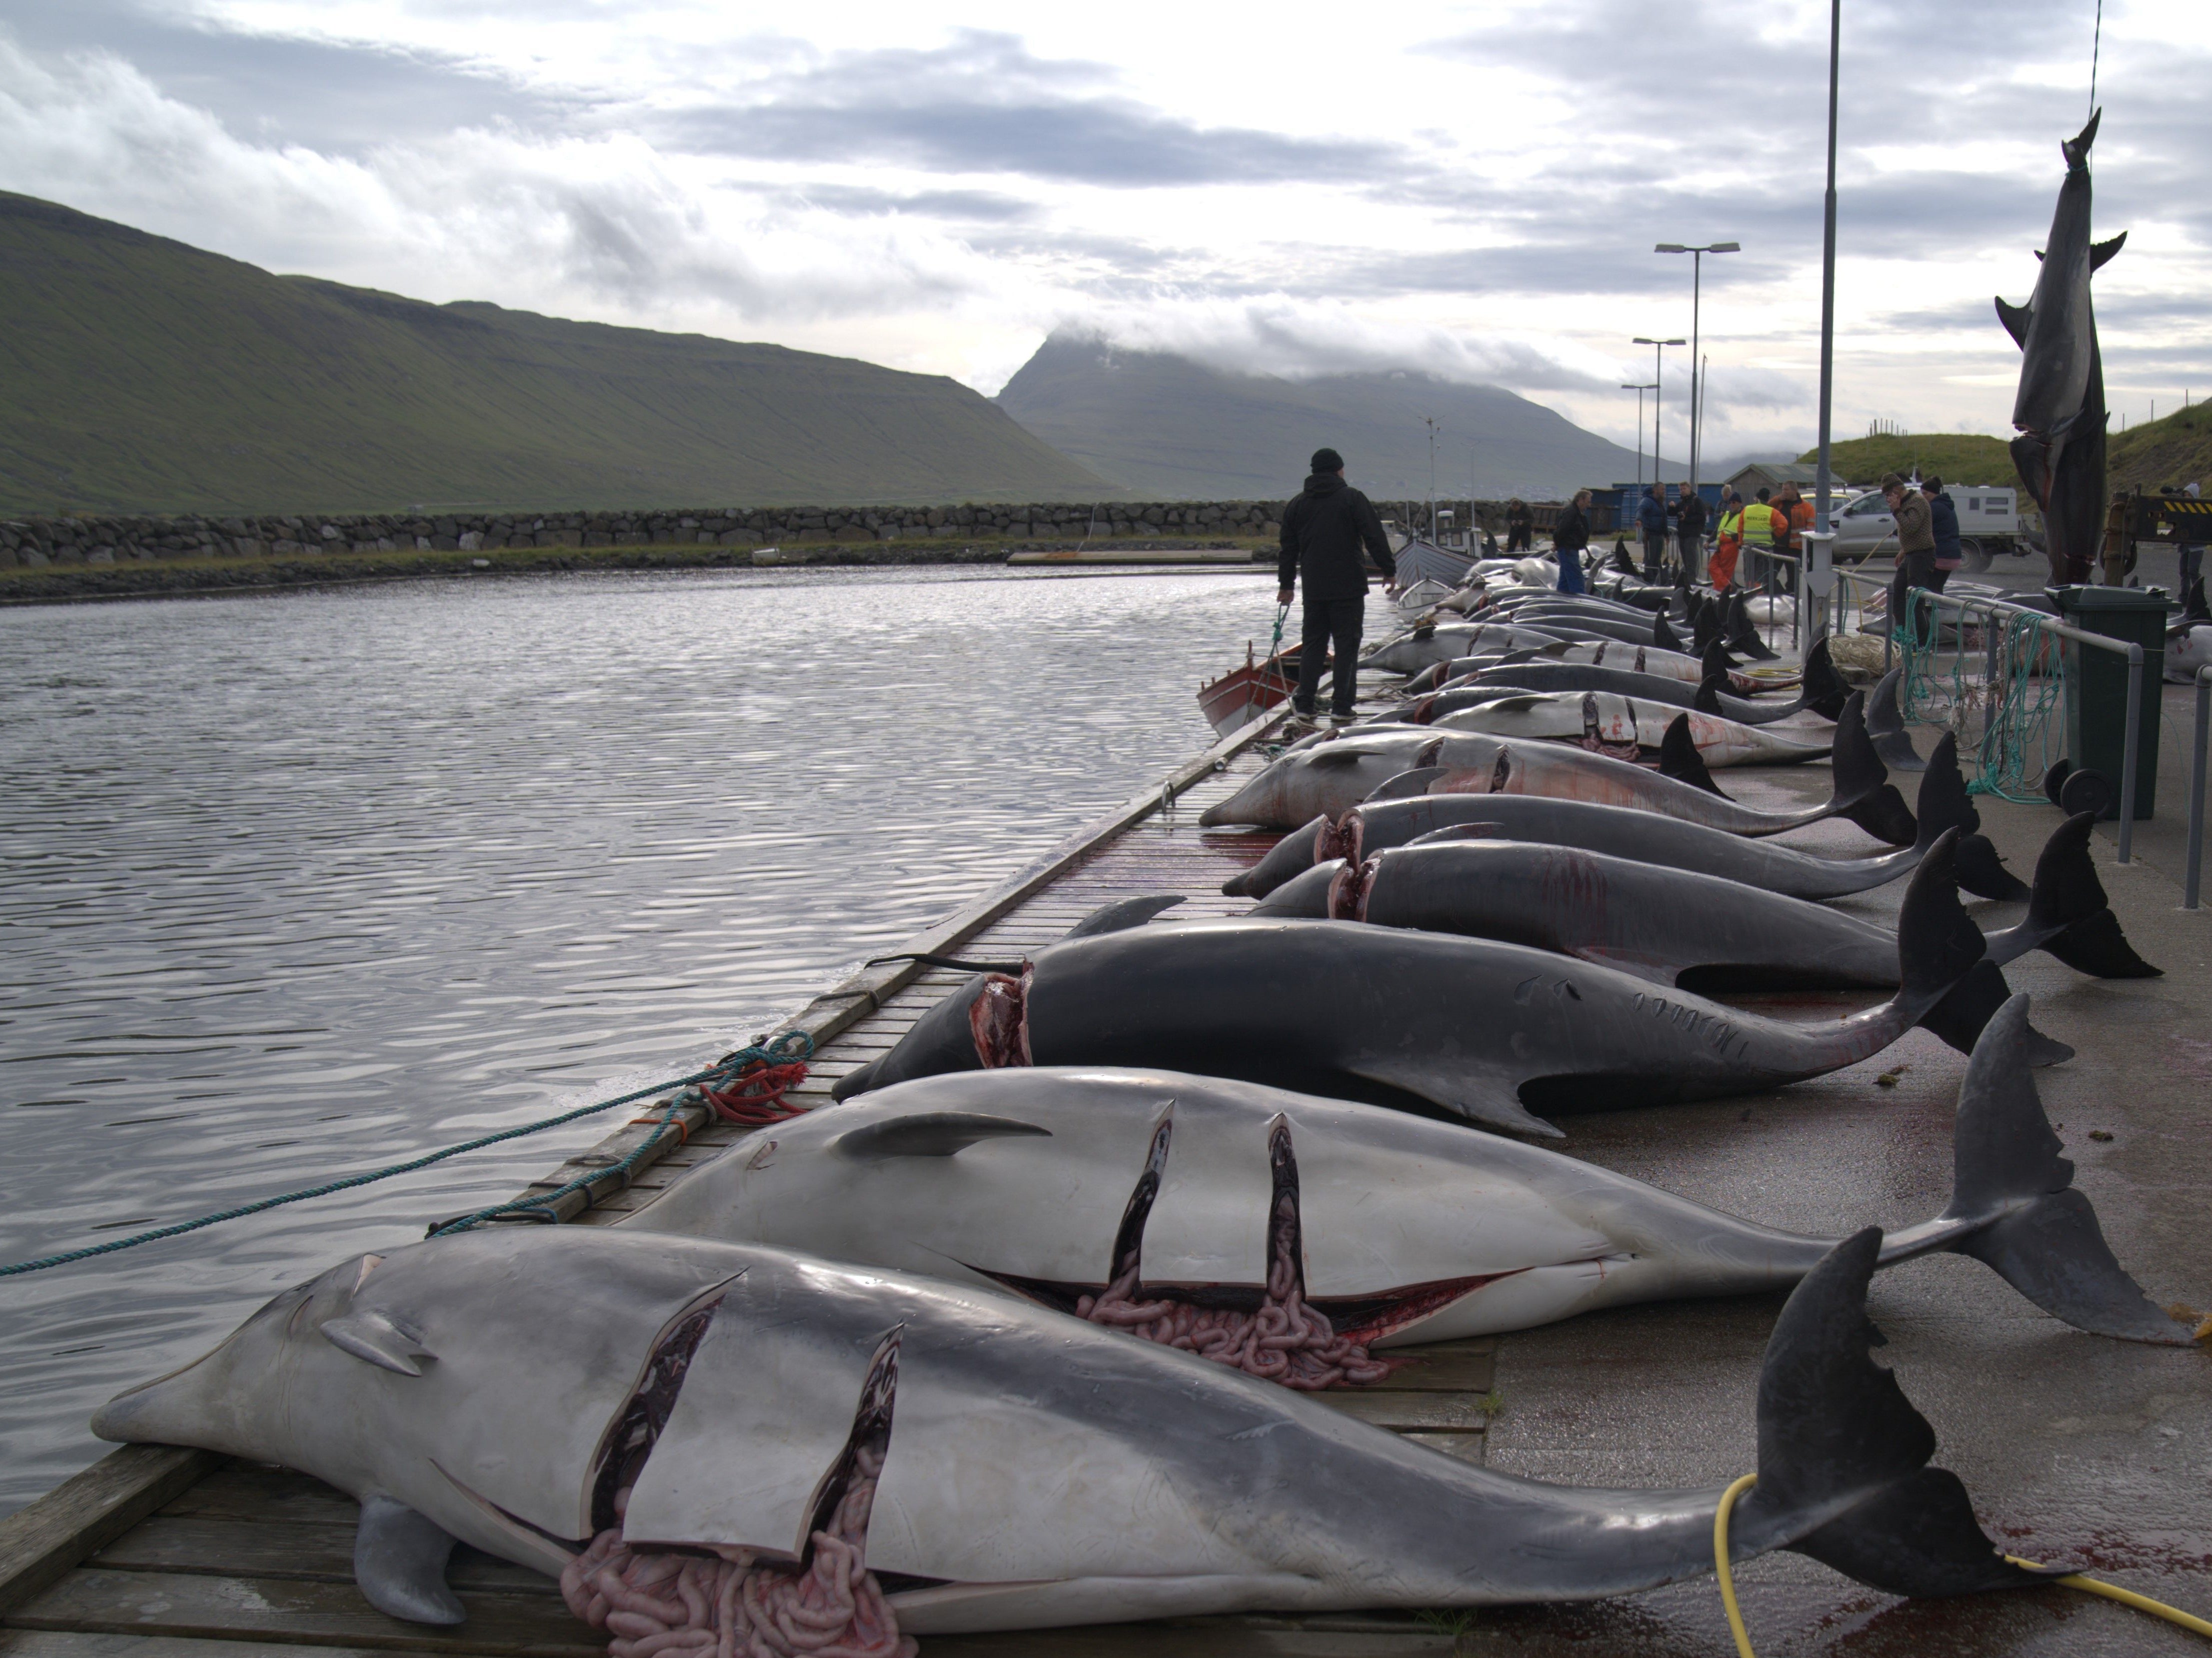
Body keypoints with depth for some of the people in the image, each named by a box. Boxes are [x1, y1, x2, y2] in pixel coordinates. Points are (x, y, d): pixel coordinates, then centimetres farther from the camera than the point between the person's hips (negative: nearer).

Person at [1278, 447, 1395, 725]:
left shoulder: (1297, 504, 12)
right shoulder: (1352, 498, -3)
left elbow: (1289, 548, 16)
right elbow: (1375, 538, -6)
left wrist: (1287, 584, 23)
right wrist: (1389, 571, 0)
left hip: (1314, 589, 4)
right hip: (1348, 587, -4)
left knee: (1312, 644, 11)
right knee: (1347, 645, -1)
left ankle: (1304, 704, 8)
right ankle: (1341, 707, -4)